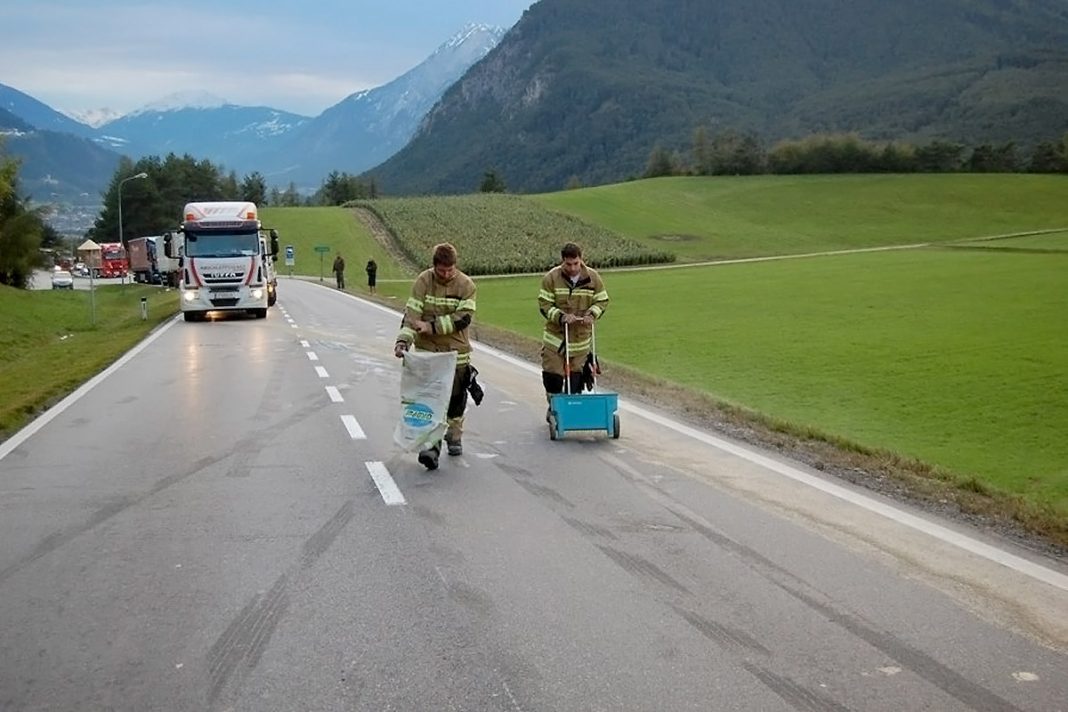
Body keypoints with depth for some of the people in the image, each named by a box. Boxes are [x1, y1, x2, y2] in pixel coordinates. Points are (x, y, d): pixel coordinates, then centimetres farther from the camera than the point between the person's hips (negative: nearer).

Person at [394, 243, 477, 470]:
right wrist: (403, 340, -24)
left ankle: (454, 438, 33)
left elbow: (463, 318, -14)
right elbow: (411, 314, -10)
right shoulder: (423, 282, -6)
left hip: (456, 351, 1)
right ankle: (431, 444, -9)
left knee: (456, 399, 13)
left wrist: (432, 326, -19)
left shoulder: (466, 285, -7)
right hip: (427, 351, -1)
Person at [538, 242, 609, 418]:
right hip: (555, 335, -1)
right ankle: (554, 406, 20)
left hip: (581, 336, 1)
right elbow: (544, 304, -7)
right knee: (552, 374, -2)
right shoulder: (551, 278, -8)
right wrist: (560, 316, -24)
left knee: (576, 374, 5)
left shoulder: (593, 277, -2)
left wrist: (592, 314, -14)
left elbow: (602, 301, 6)